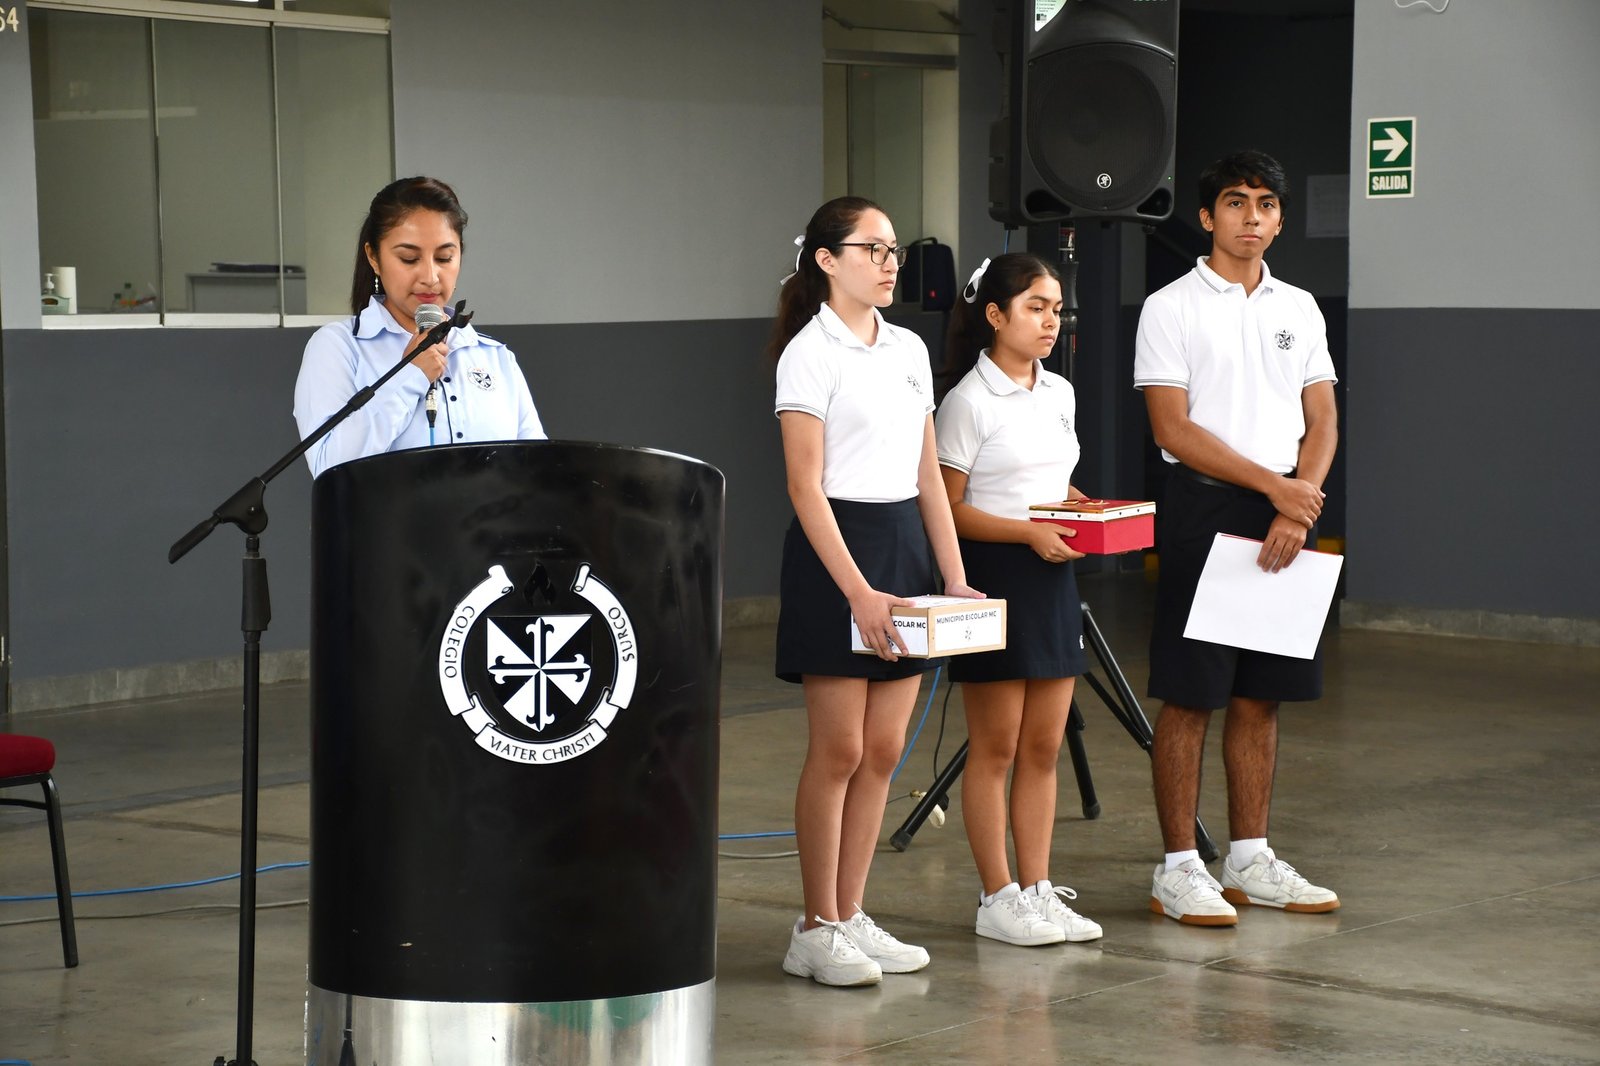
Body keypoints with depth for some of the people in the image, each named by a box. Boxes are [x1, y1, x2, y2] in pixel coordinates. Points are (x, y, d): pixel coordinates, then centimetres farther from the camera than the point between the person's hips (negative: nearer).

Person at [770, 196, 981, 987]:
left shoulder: (909, 350, 12)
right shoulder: (811, 352, -8)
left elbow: (929, 477, 14)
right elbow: (805, 485, -14)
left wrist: (954, 577, 6)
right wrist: (857, 591, -21)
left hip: (906, 543, 7)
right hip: (835, 545, -7)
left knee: (883, 750, 7)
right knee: (838, 750, -3)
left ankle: (851, 918, 15)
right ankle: (817, 929, 6)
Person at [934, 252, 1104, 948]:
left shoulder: (1059, 394, 12)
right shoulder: (969, 402, -10)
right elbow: (950, 509, -12)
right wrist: (1029, 532, -22)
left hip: (1053, 577, 7)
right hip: (993, 576, -7)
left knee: (1043, 746, 8)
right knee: (996, 747, -1)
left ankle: (1038, 889, 14)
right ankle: (997, 898, 5)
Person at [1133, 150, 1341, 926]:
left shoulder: (1299, 309, 13)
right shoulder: (1171, 309, -4)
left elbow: (1322, 422, 9)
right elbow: (1174, 430, -11)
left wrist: (1298, 509, -8)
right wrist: (1274, 485, -15)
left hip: (1283, 516, 5)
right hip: (1204, 511, -5)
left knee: (1262, 695, 9)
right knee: (1189, 696, -3)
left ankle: (1249, 860, 17)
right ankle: (1179, 869, 1)